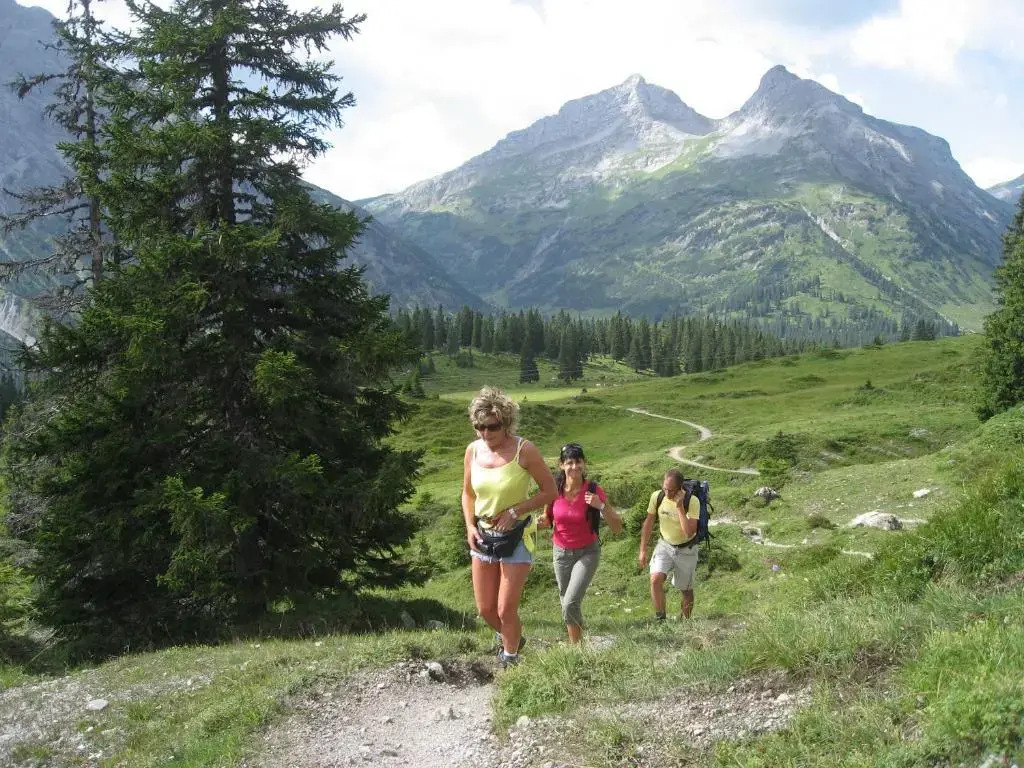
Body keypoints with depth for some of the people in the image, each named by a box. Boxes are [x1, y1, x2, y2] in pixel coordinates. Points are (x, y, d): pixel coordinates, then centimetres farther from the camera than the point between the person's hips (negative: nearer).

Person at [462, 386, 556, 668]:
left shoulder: (524, 450, -17)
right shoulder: (473, 450, -3)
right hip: (484, 535, 5)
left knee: (505, 609, -6)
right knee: (485, 609, 11)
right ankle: (512, 638, 41)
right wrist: (470, 526, -2)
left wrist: (514, 511, -18)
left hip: (517, 535, -5)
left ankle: (509, 659, 18)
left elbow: (550, 491, -10)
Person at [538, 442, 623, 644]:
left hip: (587, 553, -3)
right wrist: (543, 522, -17)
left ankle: (576, 647, 1)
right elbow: (548, 518, 7)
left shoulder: (594, 491, -18)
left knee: (570, 603, -18)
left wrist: (601, 506, -32)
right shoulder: (555, 489, -12)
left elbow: (617, 528, -17)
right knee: (567, 604, 14)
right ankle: (575, 645, 34)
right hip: (561, 552, 3)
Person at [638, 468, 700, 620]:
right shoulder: (657, 496, -14)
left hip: (686, 550, -2)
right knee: (655, 579, -21)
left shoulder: (692, 501, -23)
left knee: (686, 590, 9)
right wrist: (643, 550, 3)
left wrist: (679, 507, -35)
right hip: (665, 545, 2)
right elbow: (649, 522, 1)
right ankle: (660, 620, -9)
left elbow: (689, 532, -32)